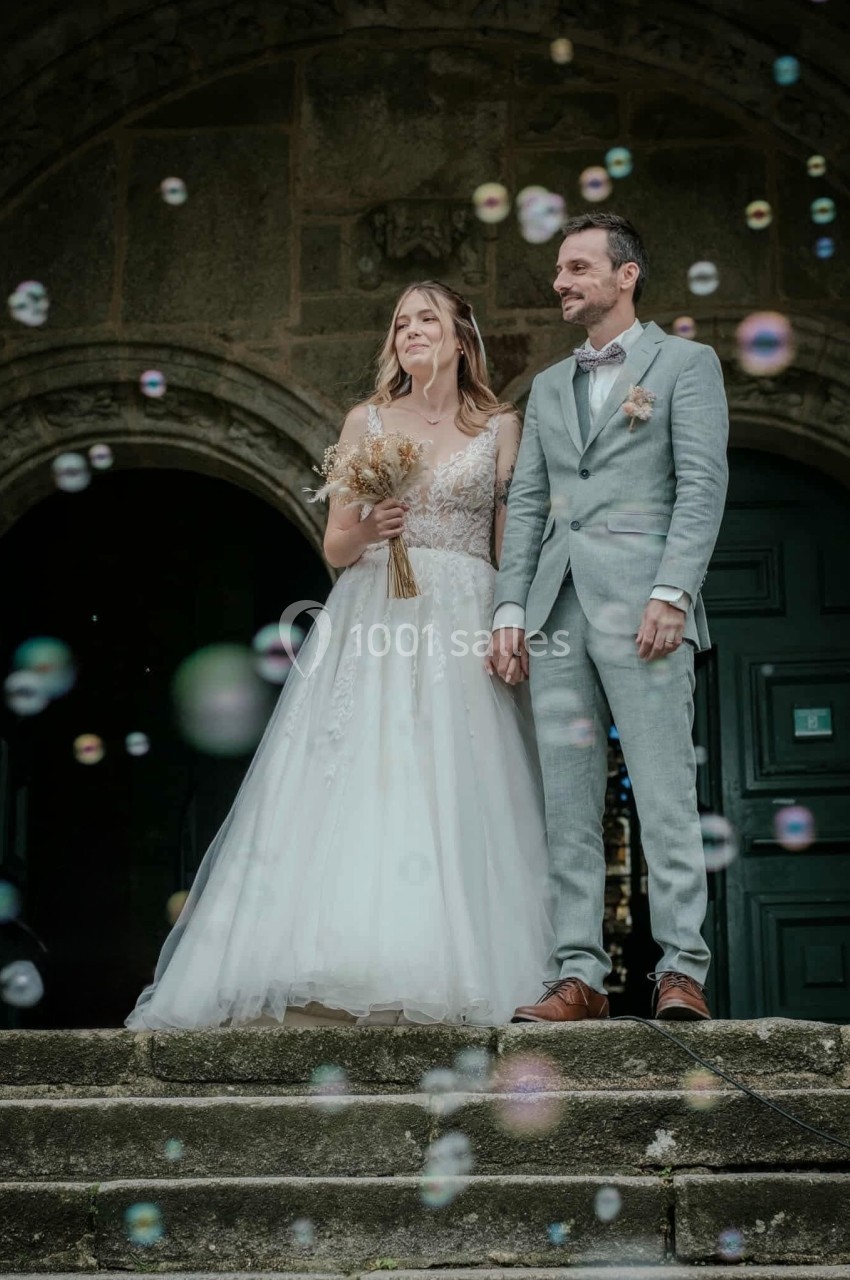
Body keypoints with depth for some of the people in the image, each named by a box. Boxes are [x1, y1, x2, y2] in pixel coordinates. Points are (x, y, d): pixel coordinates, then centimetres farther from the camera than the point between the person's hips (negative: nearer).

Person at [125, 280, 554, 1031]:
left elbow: (514, 545, 7)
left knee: (452, 796, -9)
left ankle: (450, 975, -7)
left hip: (461, 628, -1)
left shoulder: (500, 426, 12)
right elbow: (334, 549, 11)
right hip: (371, 623, 1)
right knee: (356, 789, -9)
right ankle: (344, 974, -10)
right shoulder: (365, 422, 14)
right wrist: (365, 529, -10)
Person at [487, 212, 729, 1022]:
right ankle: (580, 975, 5)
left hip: (641, 605, -5)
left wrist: (672, 593, -15)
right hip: (556, 613, 5)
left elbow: (703, 485, -3)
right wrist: (510, 608, 6)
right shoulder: (547, 386, 24)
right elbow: (526, 503, 18)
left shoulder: (685, 363, 8)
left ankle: (681, 969, -2)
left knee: (663, 793, -7)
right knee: (567, 803, 2)